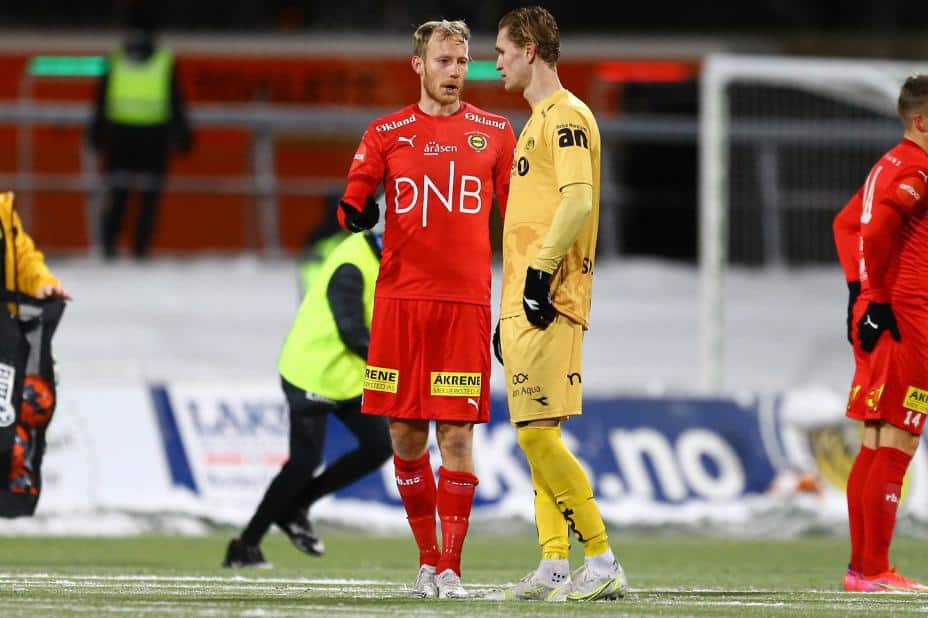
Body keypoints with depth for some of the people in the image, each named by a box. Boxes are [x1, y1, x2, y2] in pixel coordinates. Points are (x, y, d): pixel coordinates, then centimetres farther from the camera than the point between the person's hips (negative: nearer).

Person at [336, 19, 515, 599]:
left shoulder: (494, 133, 8)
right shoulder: (387, 133, 8)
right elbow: (353, 203, 11)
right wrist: (355, 213, -13)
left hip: (466, 301, -1)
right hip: (401, 296, 1)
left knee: (457, 435, -6)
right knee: (405, 435, 3)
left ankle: (451, 567, -2)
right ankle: (428, 557, 17)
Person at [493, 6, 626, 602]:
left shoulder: (565, 115, -9)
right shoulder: (540, 120, 22)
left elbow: (578, 200, -21)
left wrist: (541, 273, -24)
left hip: (547, 302, -10)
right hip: (525, 303, 10)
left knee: (538, 430, -13)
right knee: (536, 433, 7)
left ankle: (602, 562, -12)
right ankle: (554, 567, 7)